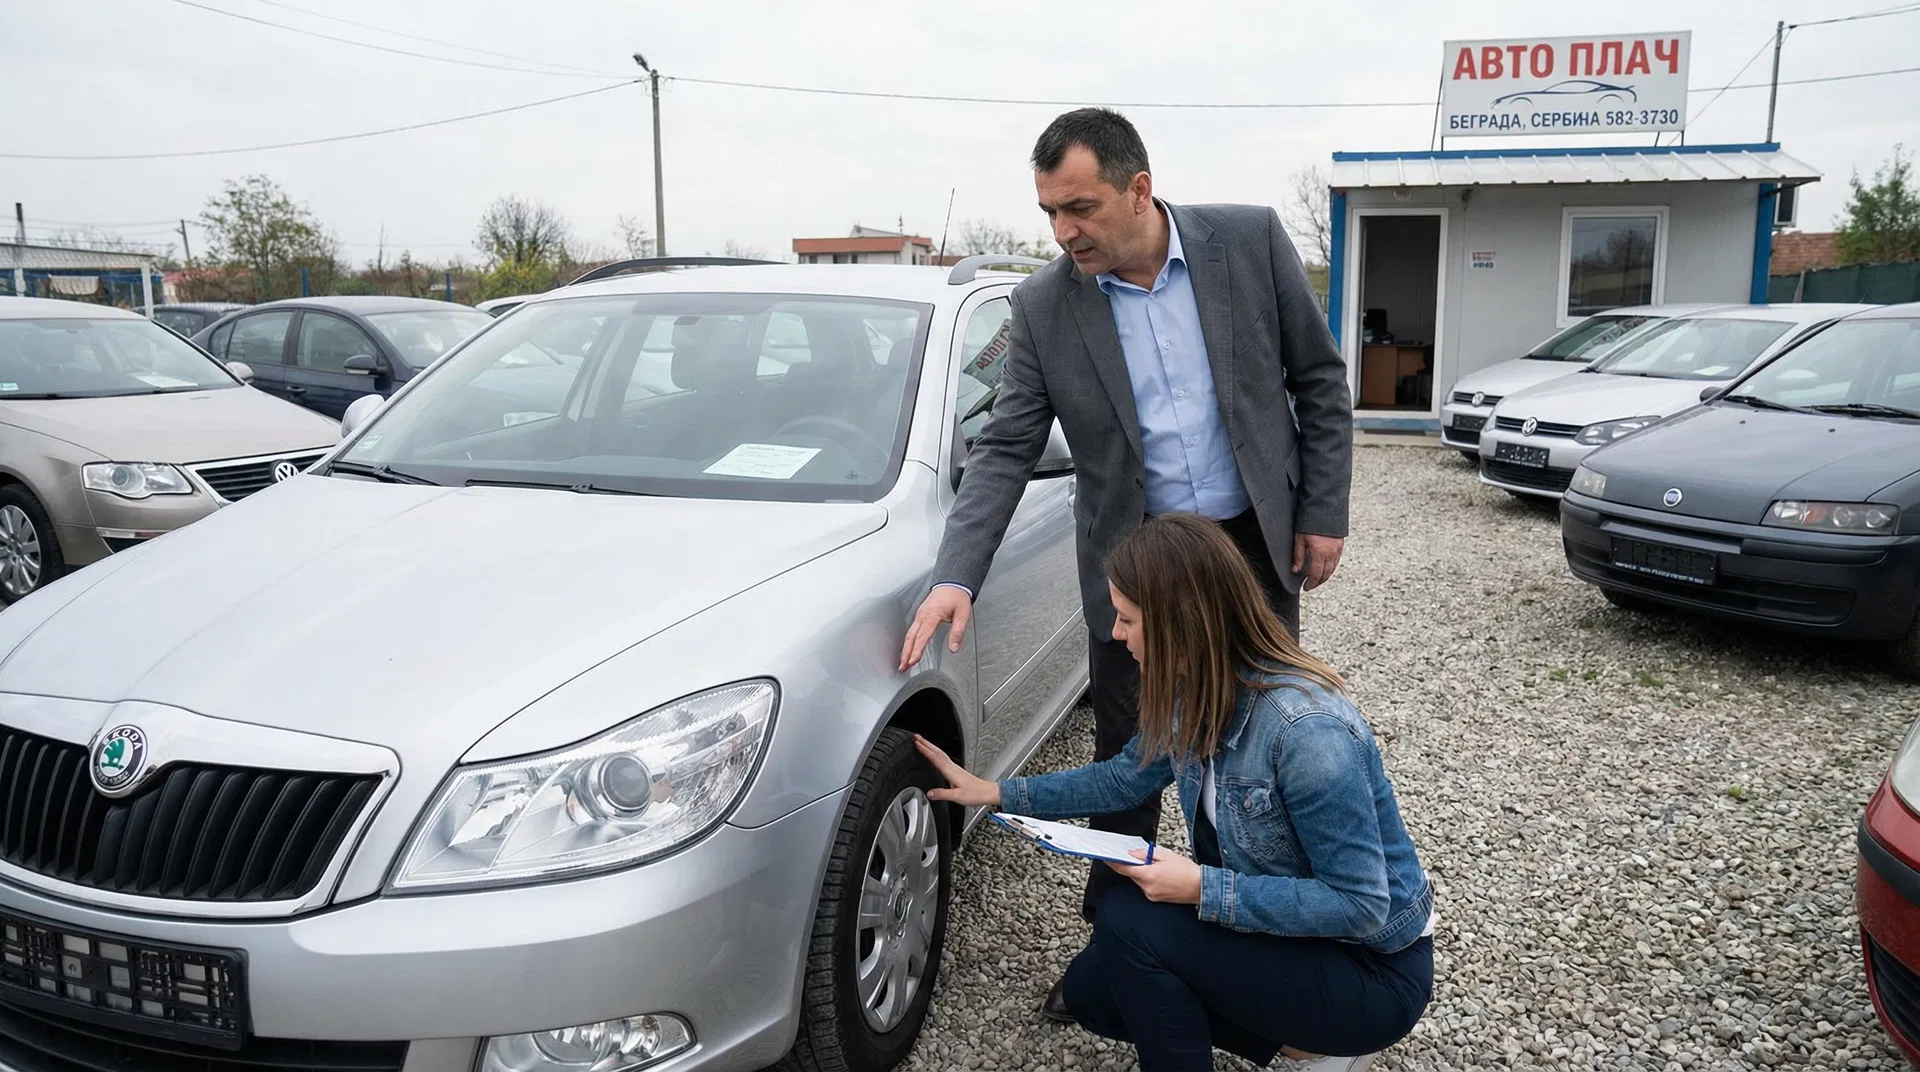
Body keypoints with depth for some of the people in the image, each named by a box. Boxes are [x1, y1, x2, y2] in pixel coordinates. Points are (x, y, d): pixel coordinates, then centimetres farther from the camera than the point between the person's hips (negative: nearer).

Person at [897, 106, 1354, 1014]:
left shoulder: (1250, 239, -9)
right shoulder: (1044, 306, -8)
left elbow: (1320, 380, -1)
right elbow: (1004, 450, -8)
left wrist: (1322, 514, -4)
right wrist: (956, 576, -19)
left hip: (1255, 543, 0)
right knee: (1124, 759, 9)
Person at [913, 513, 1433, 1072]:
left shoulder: (1306, 728, -33)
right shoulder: (1197, 690, -7)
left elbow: (1362, 905, -28)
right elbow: (1126, 777, 9)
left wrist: (1203, 889, -30)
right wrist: (997, 792, 6)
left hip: (1374, 969, -8)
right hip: (1277, 925, 8)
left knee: (1130, 919, -20)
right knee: (1090, 989, 6)